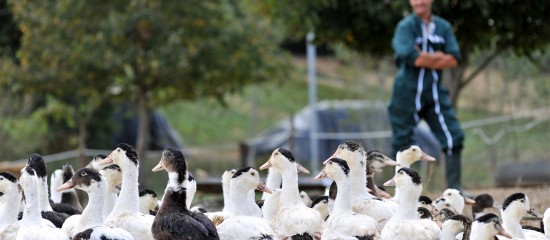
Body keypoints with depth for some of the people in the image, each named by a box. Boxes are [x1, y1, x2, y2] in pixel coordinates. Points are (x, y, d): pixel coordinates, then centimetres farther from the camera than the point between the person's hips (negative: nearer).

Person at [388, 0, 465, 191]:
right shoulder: (406, 26, -6)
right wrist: (438, 57, -8)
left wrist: (426, 59, -13)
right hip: (408, 92, -4)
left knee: (453, 138, -3)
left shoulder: (443, 27, 8)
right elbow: (412, 58, -20)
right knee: (403, 141, 1)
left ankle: (455, 188, 3)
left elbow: (454, 59, -2)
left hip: (435, 92, 4)